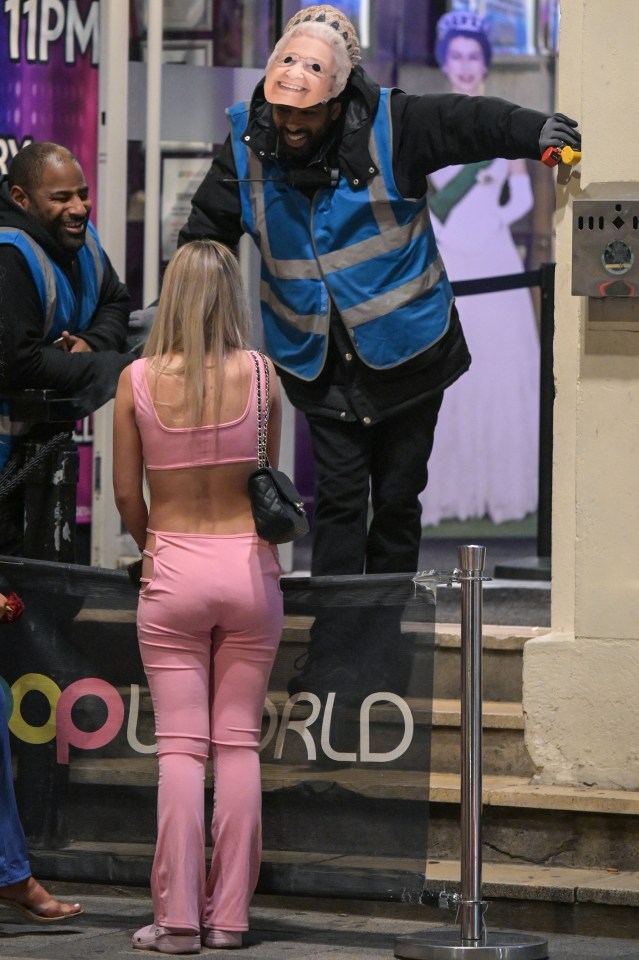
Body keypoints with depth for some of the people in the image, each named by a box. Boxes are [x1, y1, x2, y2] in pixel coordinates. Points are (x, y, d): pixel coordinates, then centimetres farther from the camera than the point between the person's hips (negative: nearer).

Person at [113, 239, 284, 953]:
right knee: (239, 744, 6)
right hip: (249, 563, 1)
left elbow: (127, 494, 0)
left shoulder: (139, 379, -6)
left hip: (173, 570, -1)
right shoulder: (257, 374, -4)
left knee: (181, 748, 1)